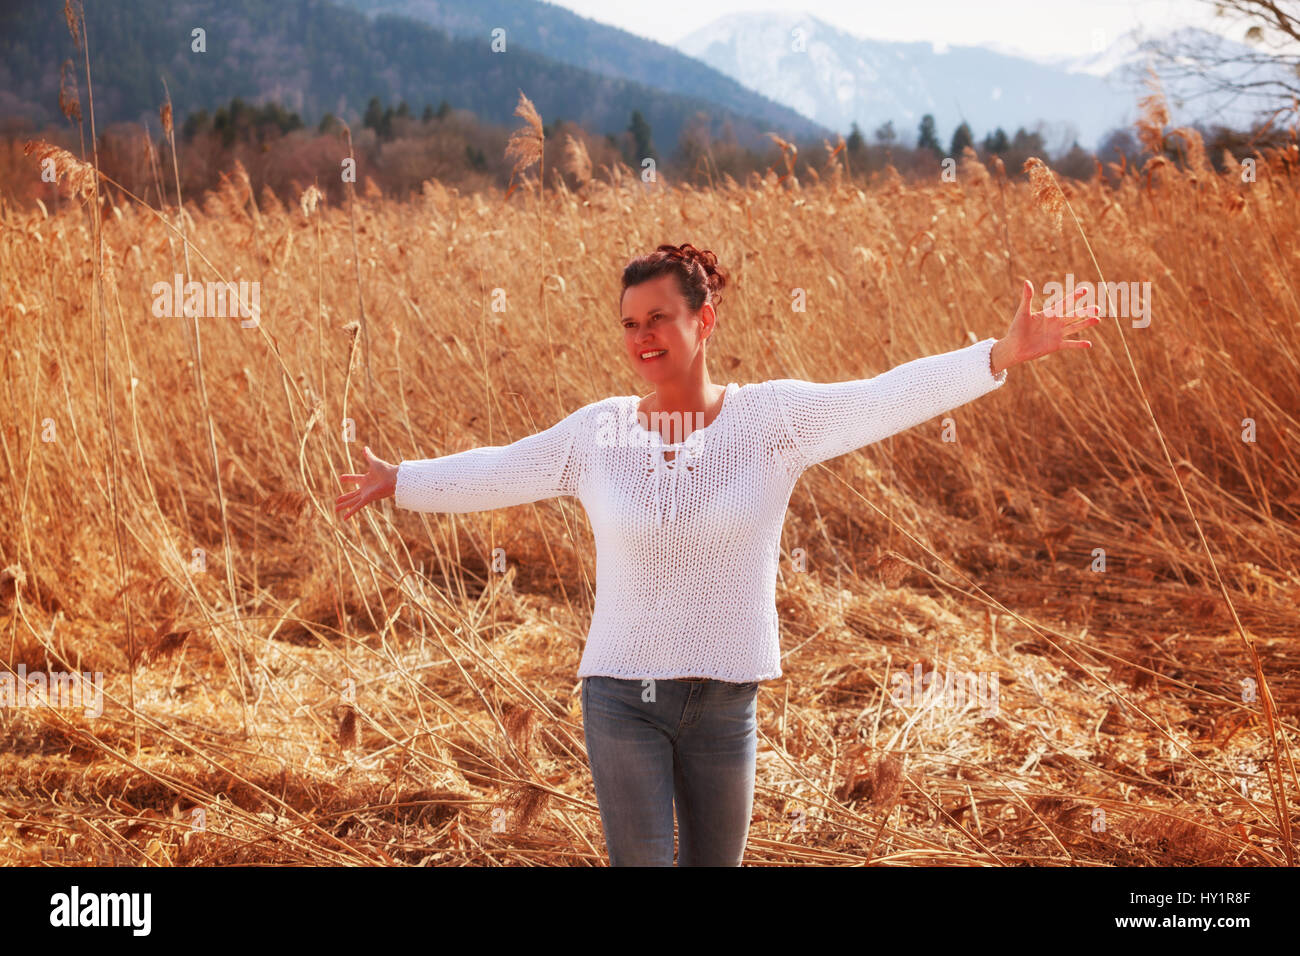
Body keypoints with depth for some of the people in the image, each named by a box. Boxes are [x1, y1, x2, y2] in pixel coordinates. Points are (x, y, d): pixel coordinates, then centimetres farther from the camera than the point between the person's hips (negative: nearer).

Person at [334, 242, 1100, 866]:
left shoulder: (773, 418, -7)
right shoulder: (598, 430, 0)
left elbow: (888, 399, -16)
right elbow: (500, 472, 13)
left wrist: (1002, 355, -27)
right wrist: (401, 481, 19)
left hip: (722, 698, 0)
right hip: (620, 694, 0)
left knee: (715, 861, 13)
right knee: (639, 861, -3)